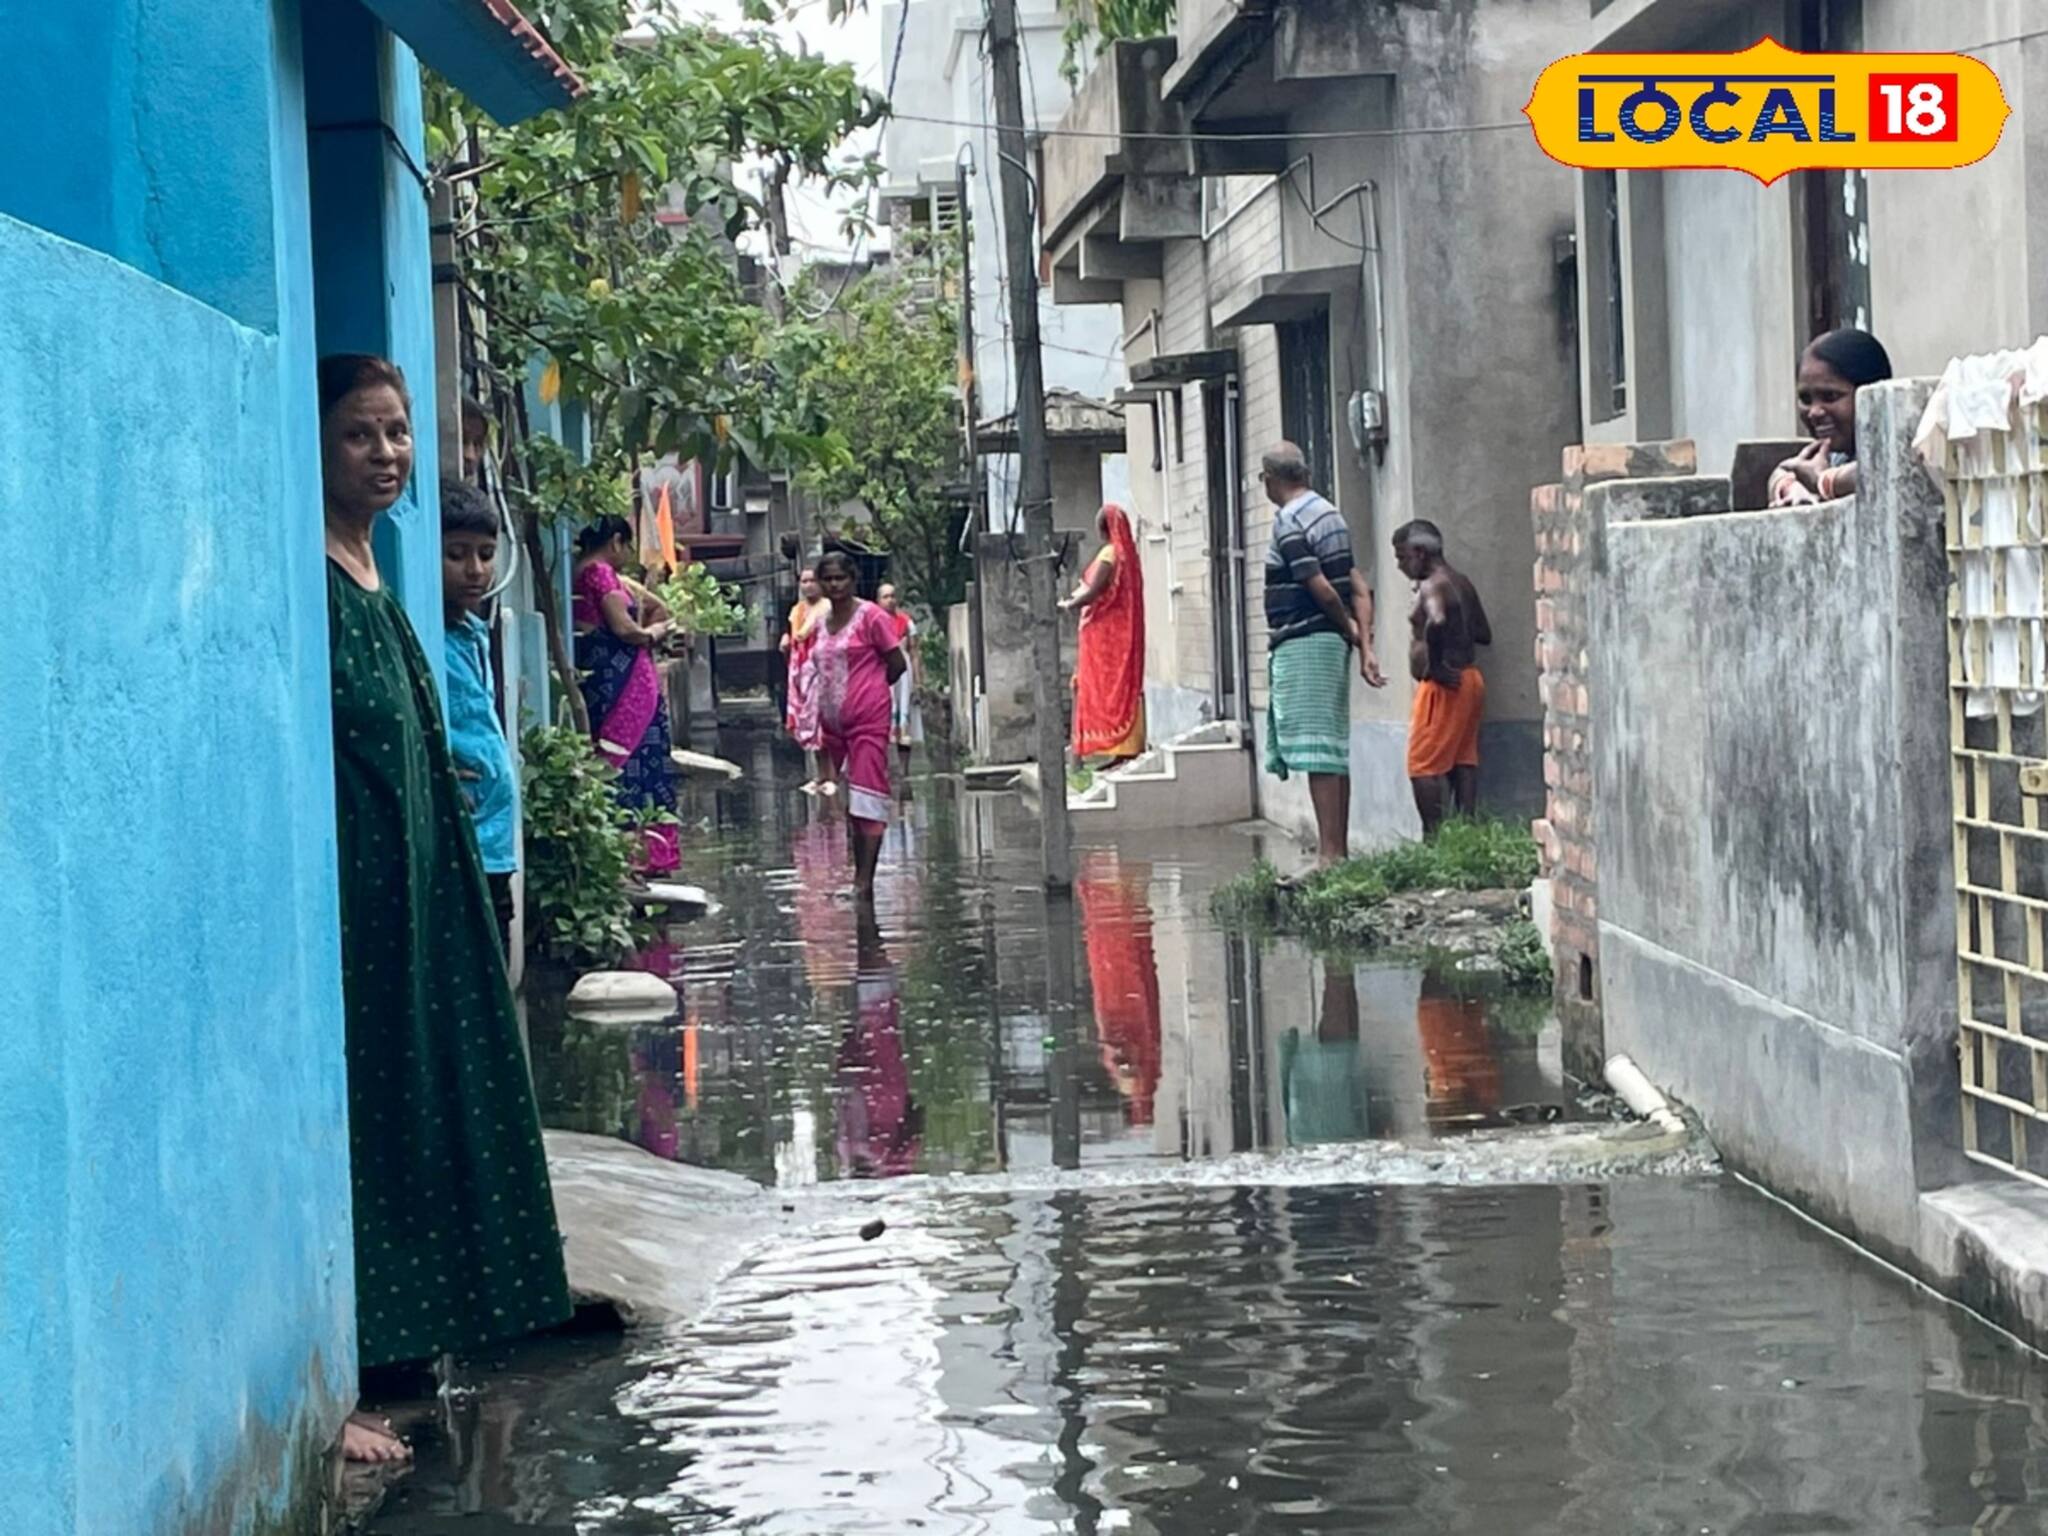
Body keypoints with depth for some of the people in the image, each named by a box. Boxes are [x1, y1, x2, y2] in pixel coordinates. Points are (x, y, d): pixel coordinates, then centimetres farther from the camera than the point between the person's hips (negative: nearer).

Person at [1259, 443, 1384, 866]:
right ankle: (1339, 847, 15)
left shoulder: (1289, 524, -13)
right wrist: (1365, 645, 7)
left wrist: (1350, 632, -2)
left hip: (1302, 645, -9)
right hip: (1331, 642, 9)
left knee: (1316, 752, -11)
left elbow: (1323, 590, -18)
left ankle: (1330, 852, -14)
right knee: (1335, 751, 11)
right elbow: (1358, 588, 11)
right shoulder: (1328, 514, 15)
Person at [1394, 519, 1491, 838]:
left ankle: (1434, 835, -10)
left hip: (1444, 685, -9)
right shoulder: (1462, 583, 13)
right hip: (1469, 678, 9)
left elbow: (1437, 622, -36)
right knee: (1463, 761, 9)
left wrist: (1433, 665, -25)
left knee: (1424, 766, -6)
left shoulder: (1431, 587, -14)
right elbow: (1483, 634, 19)